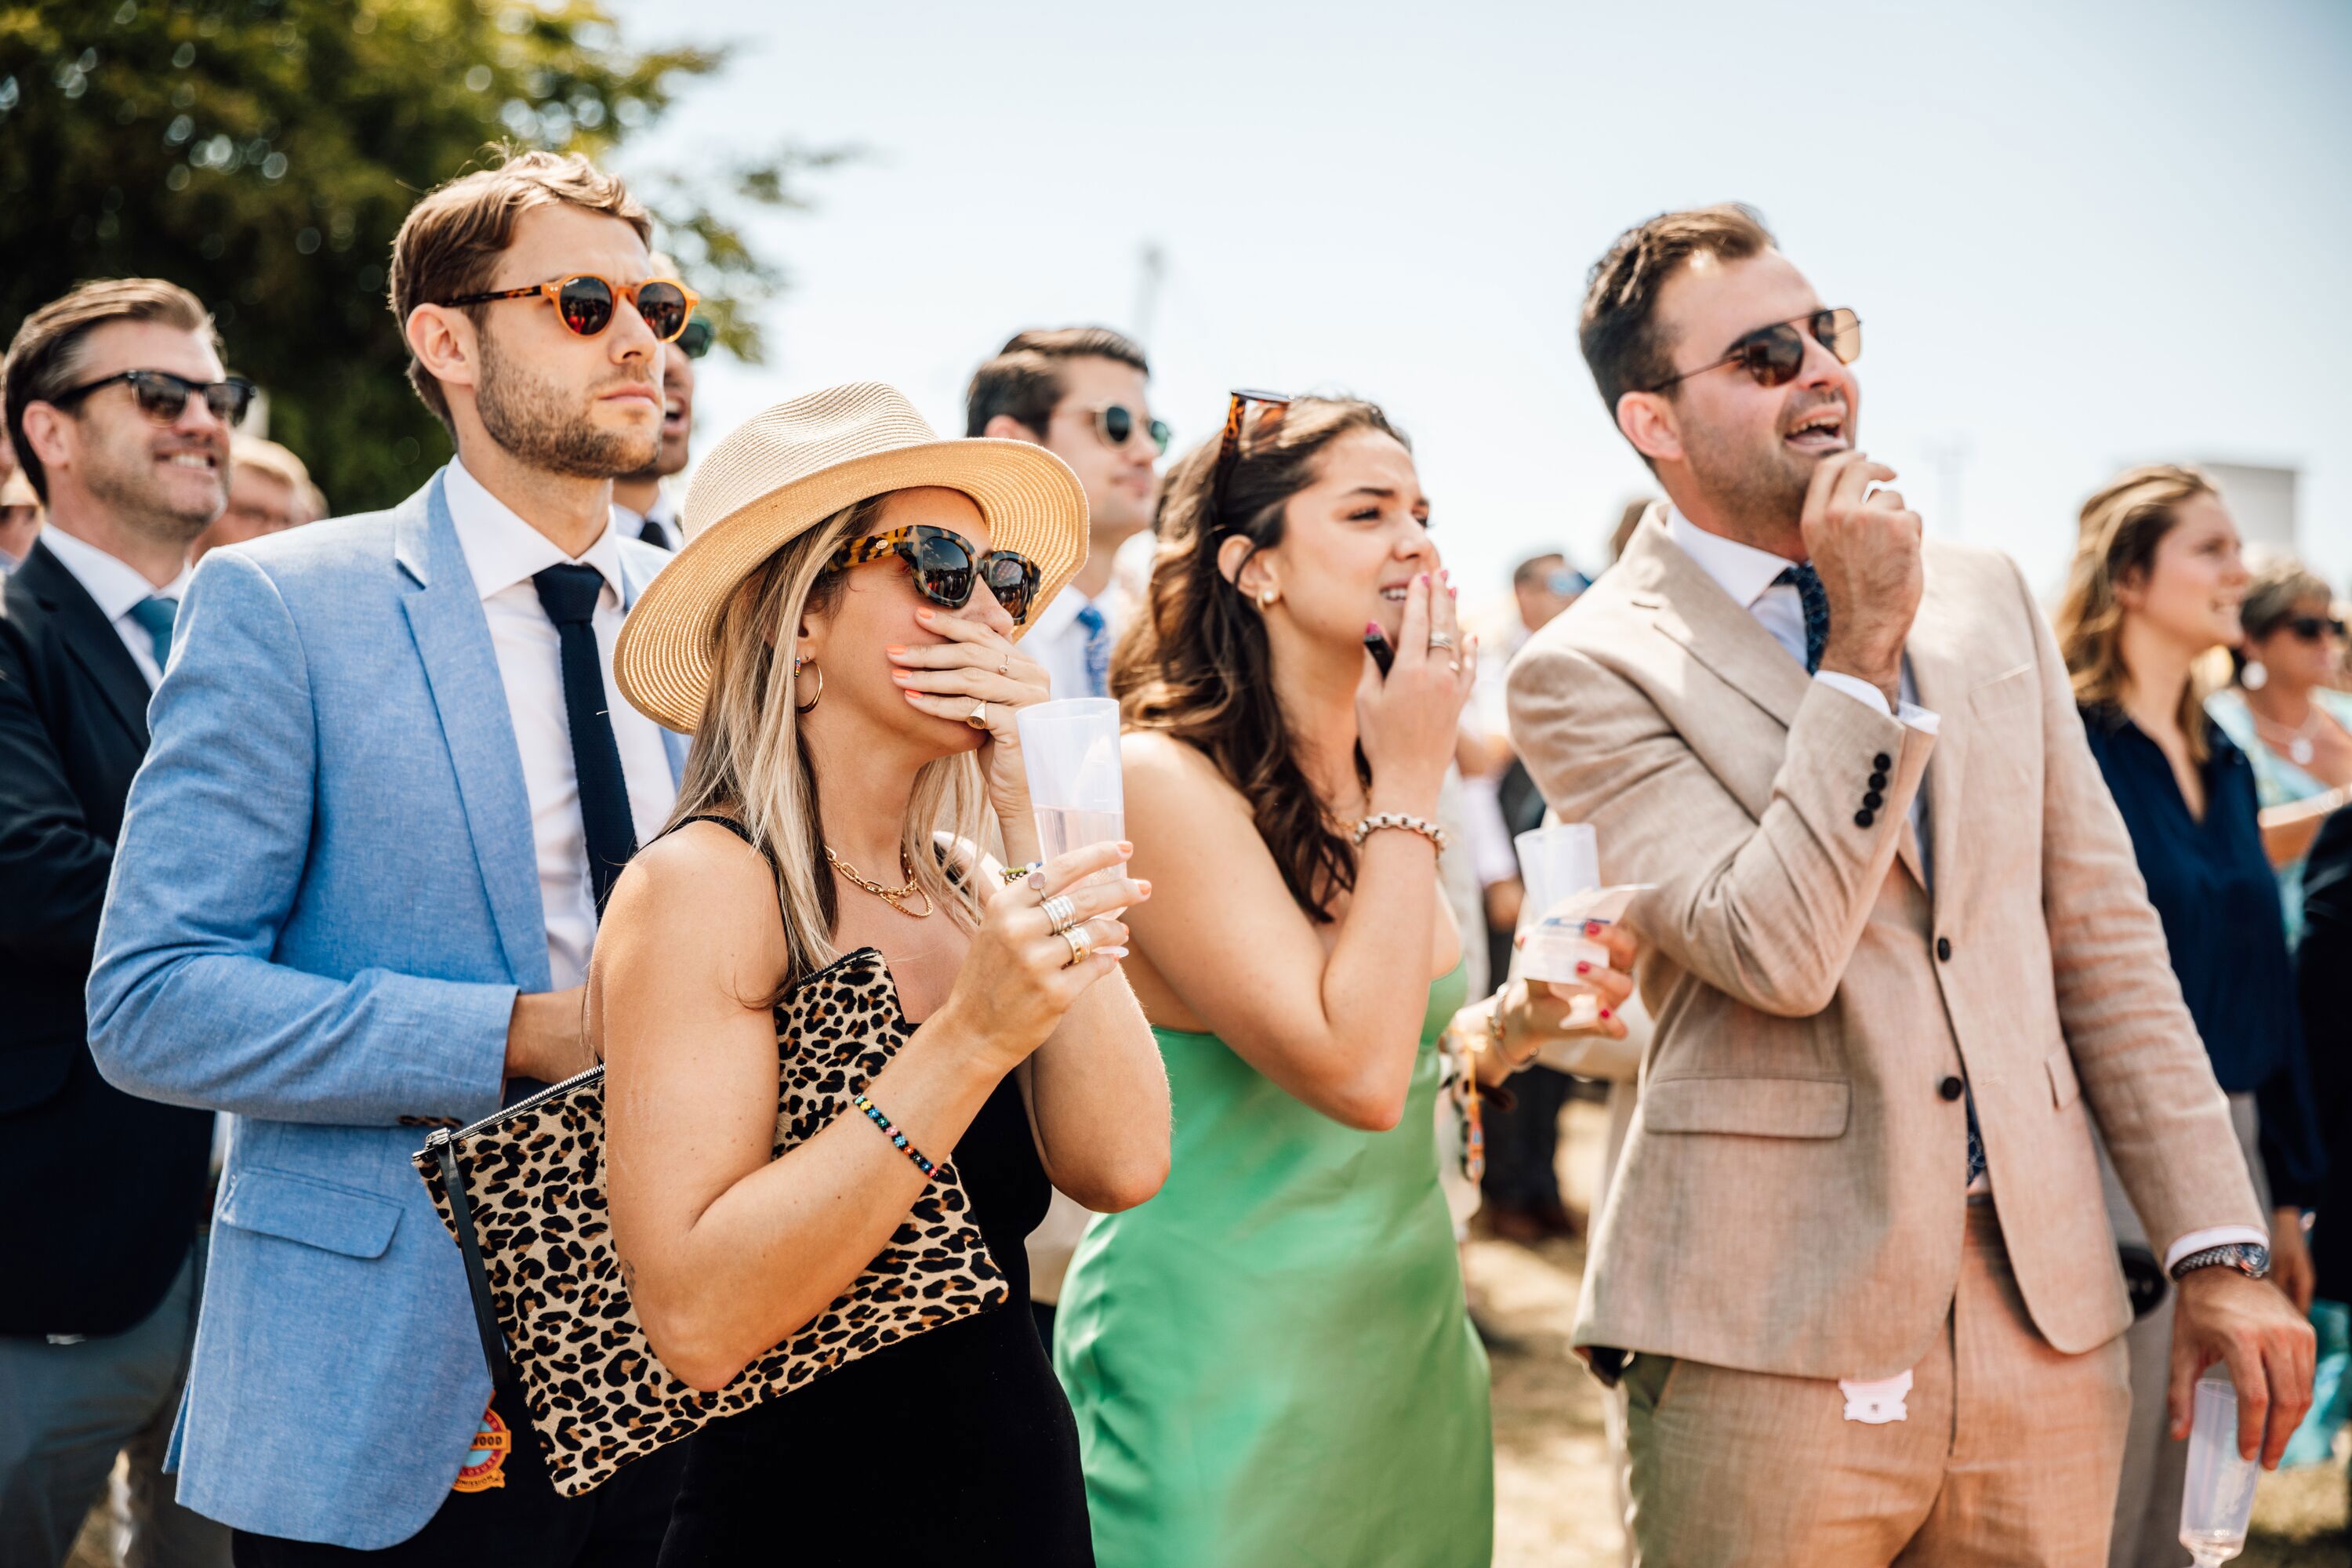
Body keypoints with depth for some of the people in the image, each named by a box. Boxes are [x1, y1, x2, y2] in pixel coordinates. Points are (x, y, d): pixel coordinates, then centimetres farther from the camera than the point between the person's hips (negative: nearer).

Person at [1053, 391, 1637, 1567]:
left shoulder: (1371, 782, 7)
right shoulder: (1163, 779, -19)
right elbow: (1353, 1073, -25)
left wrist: (1519, 1018, -1)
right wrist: (1412, 787, -19)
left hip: (1407, 1336, 8)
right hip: (1226, 1369, -8)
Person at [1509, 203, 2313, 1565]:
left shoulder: (1987, 597, 11)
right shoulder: (1589, 671, -7)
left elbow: (2102, 933, 10)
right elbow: (1775, 955, -18)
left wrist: (2219, 1250, 6)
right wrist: (1863, 649, -16)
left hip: (2051, 1322, 5)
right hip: (1776, 1345, -5)